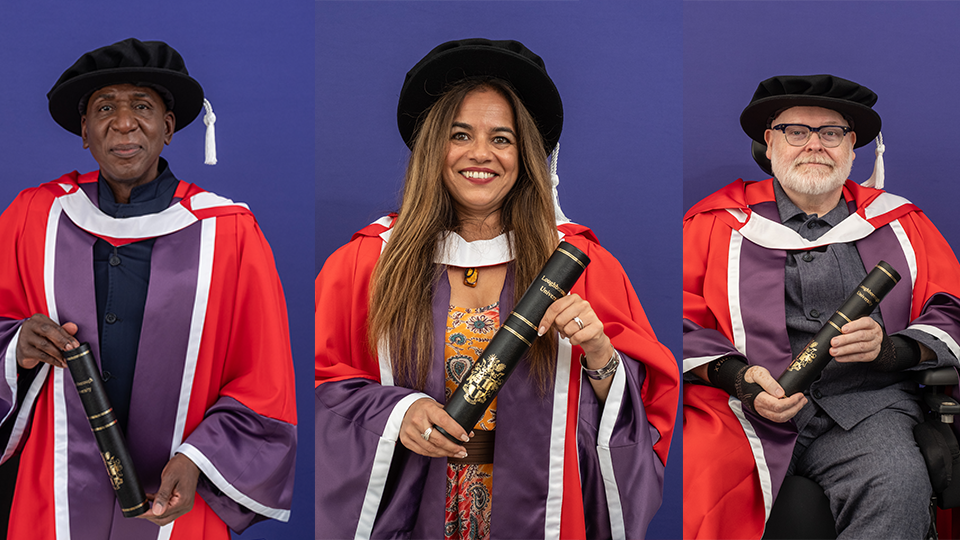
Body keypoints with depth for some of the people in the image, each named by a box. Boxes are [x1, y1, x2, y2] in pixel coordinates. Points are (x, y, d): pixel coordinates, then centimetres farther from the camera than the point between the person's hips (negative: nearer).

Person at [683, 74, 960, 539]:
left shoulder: (901, 222, 20)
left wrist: (889, 348, -6)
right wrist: (735, 376, -11)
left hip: (864, 405, 2)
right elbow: (683, 322, 7)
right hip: (746, 407, -1)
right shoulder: (716, 222, 14)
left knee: (900, 486, -32)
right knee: (698, 493, -33)